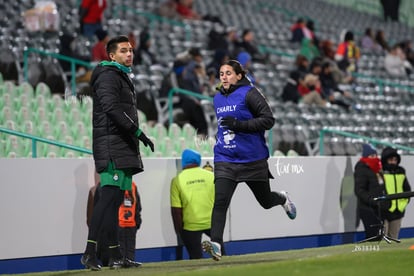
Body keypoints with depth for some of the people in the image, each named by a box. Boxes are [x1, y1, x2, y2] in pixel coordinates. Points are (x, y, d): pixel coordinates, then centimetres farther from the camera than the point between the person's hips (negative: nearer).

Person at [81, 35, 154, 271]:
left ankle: (115, 256, 9)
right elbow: (111, 108, -20)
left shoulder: (123, 77, 27)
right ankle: (90, 252, -25)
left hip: (124, 149, 10)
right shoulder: (109, 75, -5)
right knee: (110, 196, -18)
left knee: (115, 199, 8)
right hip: (113, 147, -10)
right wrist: (138, 132, -21)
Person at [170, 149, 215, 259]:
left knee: (196, 257, 8)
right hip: (211, 222, 1)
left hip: (190, 226, -1)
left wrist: (178, 230, 3)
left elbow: (176, 210, -7)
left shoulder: (177, 180, -5)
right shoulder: (211, 176, -1)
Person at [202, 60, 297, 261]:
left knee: (265, 201, 13)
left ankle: (282, 199, 48)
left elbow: (268, 120, -15)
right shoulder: (218, 99, 13)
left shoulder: (249, 93, -7)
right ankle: (215, 244, -25)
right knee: (220, 201, -17)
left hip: (253, 160, -4)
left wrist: (239, 125, -23)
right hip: (225, 161, 4)